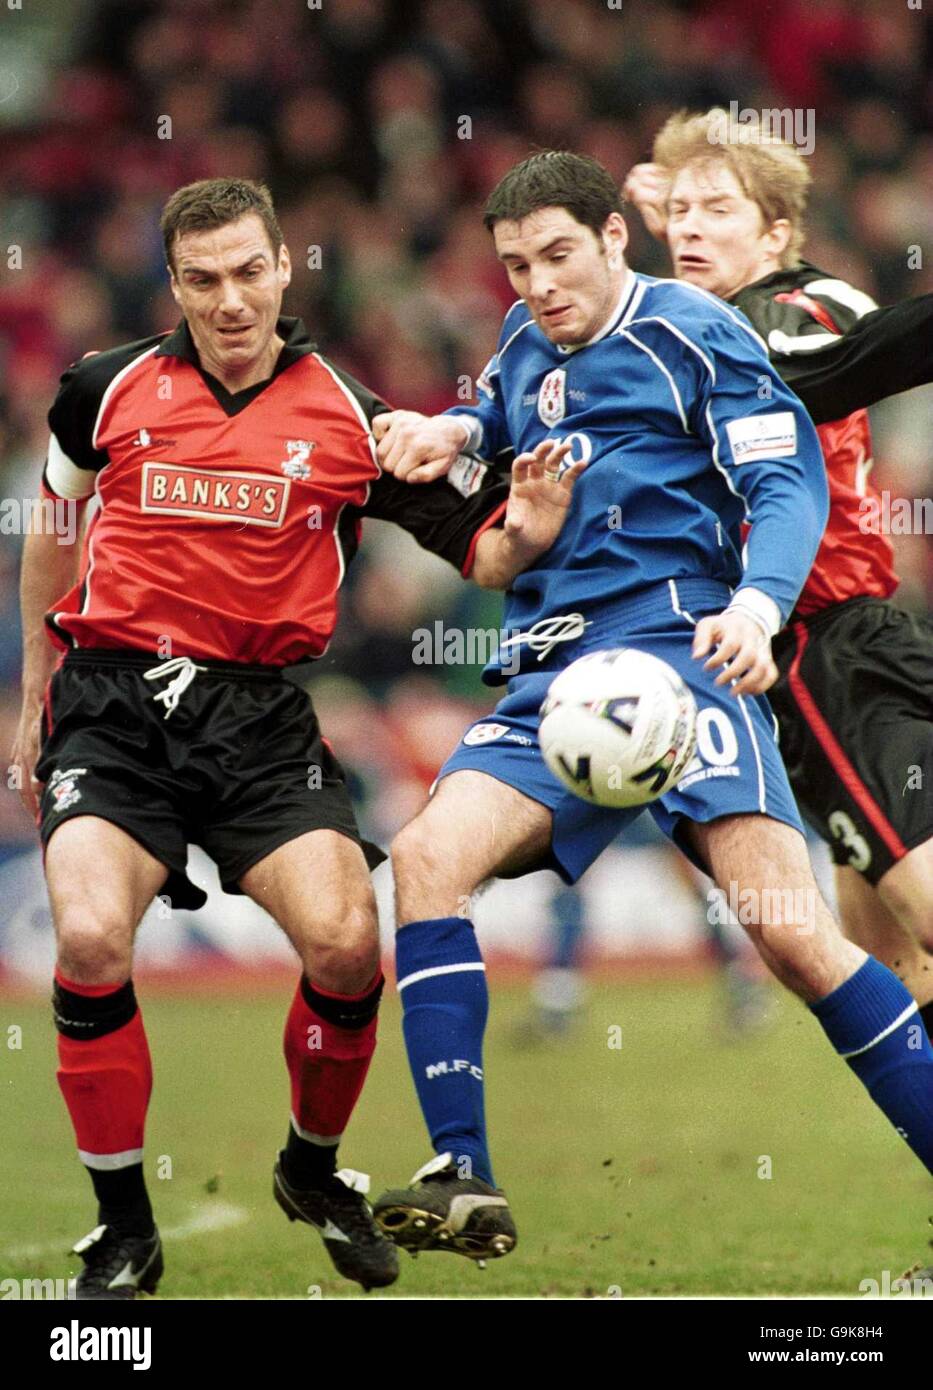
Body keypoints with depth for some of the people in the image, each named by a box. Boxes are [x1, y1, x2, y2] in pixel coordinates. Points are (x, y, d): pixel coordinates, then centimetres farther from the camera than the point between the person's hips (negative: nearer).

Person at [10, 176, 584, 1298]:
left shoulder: (352, 420, 2)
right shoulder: (110, 390, 5)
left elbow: (479, 550, 6)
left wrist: (521, 531, -17)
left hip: (257, 713, 0)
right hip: (112, 699, 0)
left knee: (344, 942, -17)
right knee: (90, 937, -23)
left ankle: (314, 1171, 15)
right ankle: (122, 1228, -4)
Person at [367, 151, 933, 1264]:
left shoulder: (693, 331, 0)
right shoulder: (527, 341, 19)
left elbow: (790, 483, -7)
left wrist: (757, 606, -26)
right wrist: (448, 433, 17)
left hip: (674, 643, -6)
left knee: (789, 930, -19)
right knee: (427, 857, -18)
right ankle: (464, 1184, -19)